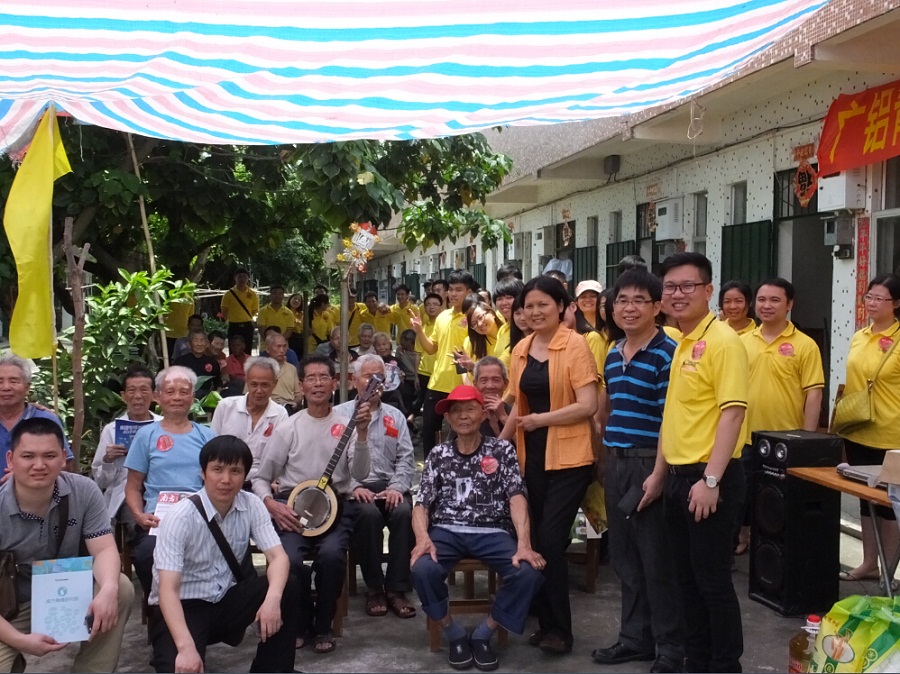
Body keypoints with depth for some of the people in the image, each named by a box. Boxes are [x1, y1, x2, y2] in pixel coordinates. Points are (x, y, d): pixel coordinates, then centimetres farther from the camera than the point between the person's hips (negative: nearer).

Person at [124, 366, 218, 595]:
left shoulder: (206, 436, 19)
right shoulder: (146, 435, 14)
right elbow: (133, 487, 13)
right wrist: (139, 516, -6)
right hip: (158, 521, 0)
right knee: (147, 554, -34)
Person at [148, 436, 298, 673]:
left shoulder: (251, 505, -6)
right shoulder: (181, 518, -21)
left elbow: (278, 557, -13)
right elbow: (167, 589, -27)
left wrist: (272, 599, -35)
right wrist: (186, 647, -41)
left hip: (227, 600, 5)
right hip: (184, 607, -5)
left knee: (287, 587, -19)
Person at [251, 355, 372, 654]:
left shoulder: (347, 425, 4)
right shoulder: (287, 428, 5)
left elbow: (360, 475, -9)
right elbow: (261, 478, 9)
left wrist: (362, 434, -22)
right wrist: (272, 505, -10)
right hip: (292, 505, 1)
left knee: (331, 553, -31)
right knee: (289, 558, -28)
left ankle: (323, 626, -4)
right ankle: (300, 624, 2)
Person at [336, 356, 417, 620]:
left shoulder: (396, 416, 18)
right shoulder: (338, 414, 8)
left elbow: (405, 459, 10)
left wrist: (397, 487, -7)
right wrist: (353, 487, -14)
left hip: (389, 486, 3)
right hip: (354, 488, -2)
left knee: (404, 513, -29)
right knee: (369, 514, -34)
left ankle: (396, 588, -20)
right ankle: (374, 588, -17)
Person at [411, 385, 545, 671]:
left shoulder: (503, 450, 7)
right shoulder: (438, 455, 12)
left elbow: (517, 498, -4)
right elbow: (422, 504, 6)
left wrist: (524, 544, -21)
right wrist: (423, 538, -16)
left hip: (492, 532, 0)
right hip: (446, 531, 1)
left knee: (529, 573, -28)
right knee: (422, 570, -32)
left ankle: (483, 635, -2)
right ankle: (455, 634, -2)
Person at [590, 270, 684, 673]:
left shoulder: (667, 353, -12)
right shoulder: (613, 355, 11)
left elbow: (670, 420, -15)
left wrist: (658, 474, -19)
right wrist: (607, 461, 16)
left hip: (649, 464, -7)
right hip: (615, 463, 7)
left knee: (657, 559, 2)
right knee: (624, 556, 14)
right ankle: (635, 637, 28)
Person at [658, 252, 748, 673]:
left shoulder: (722, 340, -13)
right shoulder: (680, 343, 13)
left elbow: (732, 412, -20)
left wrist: (710, 480, -24)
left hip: (709, 478, -9)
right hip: (678, 476, 9)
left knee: (712, 579, 1)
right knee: (687, 577, 16)